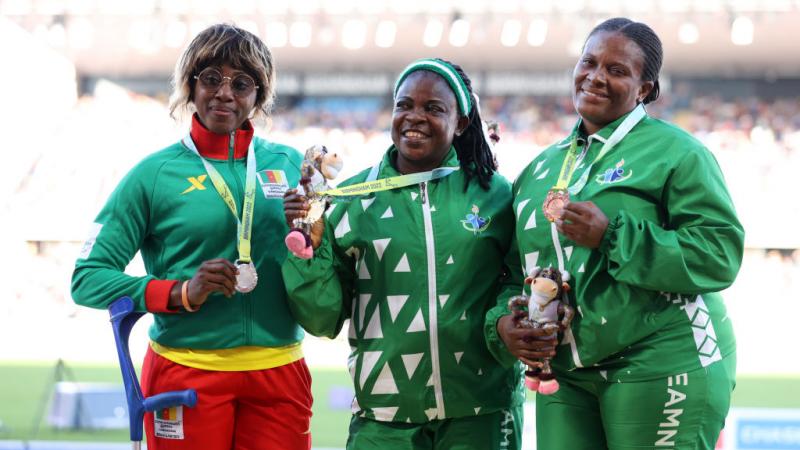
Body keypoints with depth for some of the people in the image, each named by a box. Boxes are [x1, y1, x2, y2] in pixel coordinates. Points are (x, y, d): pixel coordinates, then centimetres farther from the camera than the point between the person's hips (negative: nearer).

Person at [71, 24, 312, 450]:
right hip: (186, 374, -2)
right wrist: (182, 293, -16)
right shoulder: (155, 174, -1)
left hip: (279, 374, 2)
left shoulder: (290, 164, 7)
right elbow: (88, 278, -3)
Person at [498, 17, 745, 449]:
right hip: (566, 376, 6)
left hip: (661, 369, -5)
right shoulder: (539, 169, 17)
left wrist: (611, 236, -19)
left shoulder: (673, 151, -4)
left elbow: (720, 254, -14)